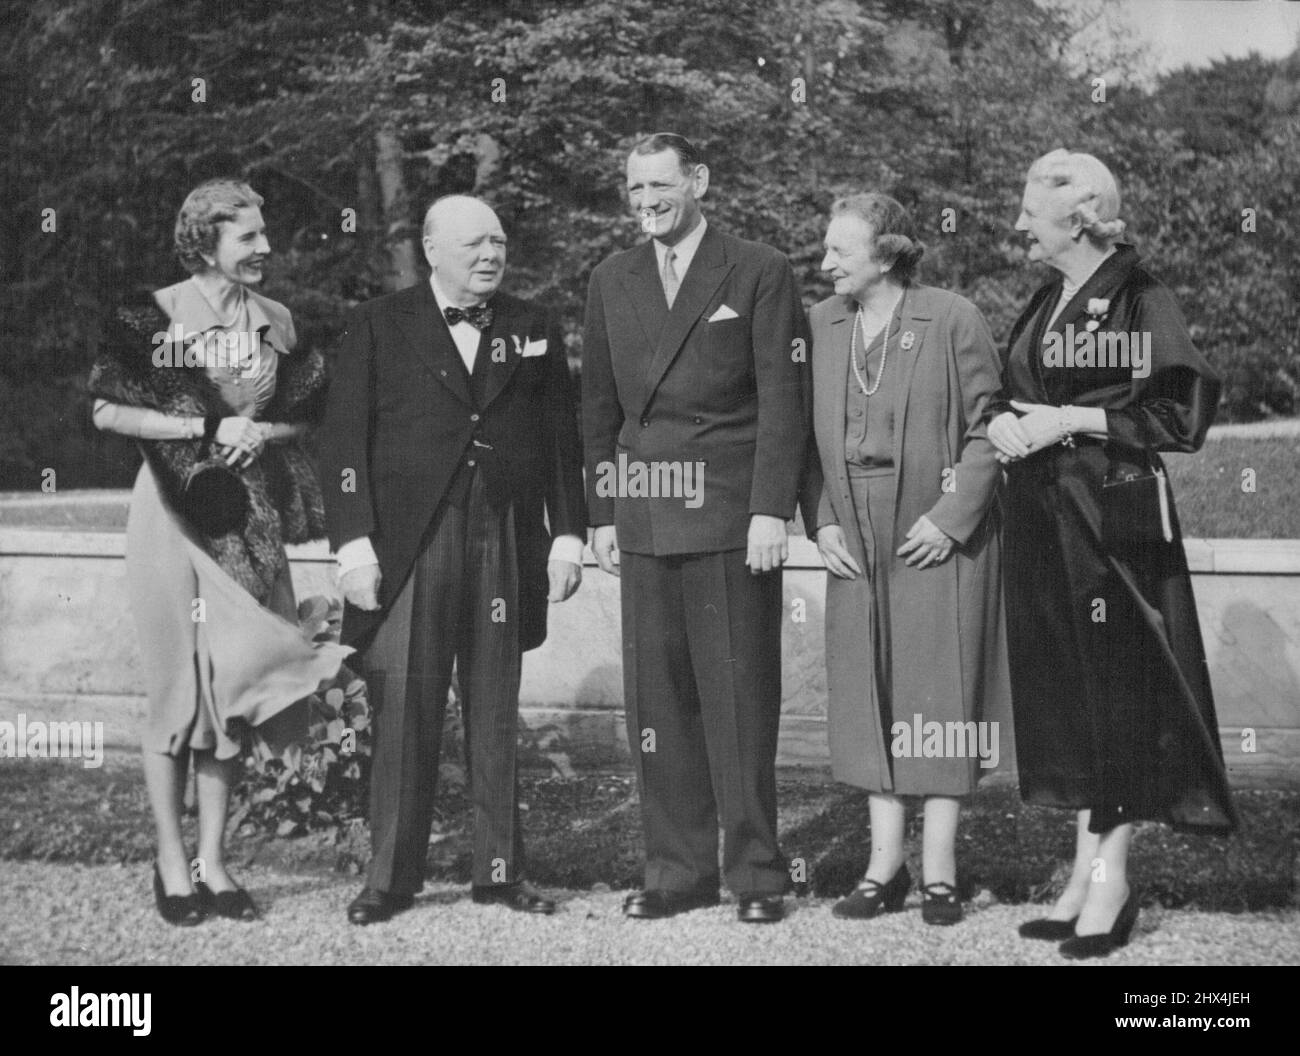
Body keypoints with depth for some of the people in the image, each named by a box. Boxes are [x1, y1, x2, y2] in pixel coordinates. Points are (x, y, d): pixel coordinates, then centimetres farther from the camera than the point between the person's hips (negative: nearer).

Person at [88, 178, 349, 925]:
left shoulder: (277, 322, 8)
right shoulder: (154, 317, -6)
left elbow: (304, 417, 13)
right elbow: (109, 412, -10)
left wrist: (262, 432, -7)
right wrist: (207, 429, -14)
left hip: (250, 517, 4)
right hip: (175, 510, -4)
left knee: (231, 682, 4)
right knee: (177, 686, 1)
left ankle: (214, 862, 14)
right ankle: (172, 863, 12)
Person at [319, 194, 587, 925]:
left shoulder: (533, 330, 12)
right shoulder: (381, 327, 4)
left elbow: (563, 439, 12)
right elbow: (345, 442, -1)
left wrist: (569, 533, 3)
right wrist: (354, 543, -9)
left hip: (509, 548, 3)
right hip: (408, 548, -2)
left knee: (497, 716, 8)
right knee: (404, 713, -2)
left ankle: (501, 870, 16)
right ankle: (392, 876, 8)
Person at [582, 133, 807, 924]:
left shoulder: (759, 274, 1)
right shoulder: (612, 281, 15)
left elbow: (780, 401, -3)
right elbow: (600, 405, 15)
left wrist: (770, 510, -11)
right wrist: (602, 513, 9)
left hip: (730, 517, -4)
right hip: (645, 518, 4)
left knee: (741, 701, -1)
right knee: (657, 704, 5)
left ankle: (755, 872, 8)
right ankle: (678, 871, 14)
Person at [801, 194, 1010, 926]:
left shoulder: (953, 320, -7)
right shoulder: (819, 326, 6)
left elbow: (987, 427, -7)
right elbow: (808, 434, 10)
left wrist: (950, 518, -14)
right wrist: (823, 522, -1)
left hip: (940, 537, -4)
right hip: (857, 543, 5)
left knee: (940, 693, 0)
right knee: (869, 698, 6)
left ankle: (940, 867, 8)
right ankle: (886, 862, 14)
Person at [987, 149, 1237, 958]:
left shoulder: (1141, 301, -8)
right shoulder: (1044, 305, 15)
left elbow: (1182, 412, -13)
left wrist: (1073, 419, -16)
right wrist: (1004, 420, 1)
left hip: (1112, 515, -7)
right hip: (1042, 518, 8)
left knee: (1117, 690, -3)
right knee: (1065, 692, 8)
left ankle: (1111, 877, 5)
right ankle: (1088, 869, 16)